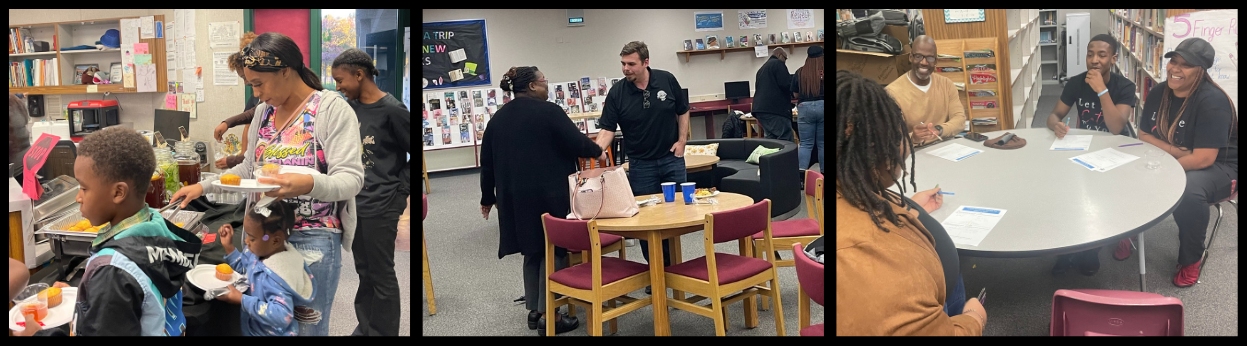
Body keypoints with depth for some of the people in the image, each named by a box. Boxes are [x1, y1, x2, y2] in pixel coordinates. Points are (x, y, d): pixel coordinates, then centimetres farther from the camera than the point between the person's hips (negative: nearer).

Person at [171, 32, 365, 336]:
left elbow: (351, 179, -18)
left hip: (313, 239, -6)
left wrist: (310, 184, -37)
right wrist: (204, 187, 10)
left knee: (307, 327, 0)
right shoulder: (264, 111, 9)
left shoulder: (332, 109, -13)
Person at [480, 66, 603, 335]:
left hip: (515, 196, 6)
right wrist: (597, 152, 10)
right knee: (553, 250, 0)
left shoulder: (498, 118, 11)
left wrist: (488, 197, 23)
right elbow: (576, 142, -10)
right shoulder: (549, 111, -9)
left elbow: (487, 161, 14)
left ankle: (534, 310, 20)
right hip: (549, 194, -6)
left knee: (532, 250, 16)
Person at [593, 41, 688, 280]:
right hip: (641, 164, -1)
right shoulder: (617, 93, -8)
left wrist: (682, 141, -1)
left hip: (672, 159, 1)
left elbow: (682, 112, 8)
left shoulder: (667, 80, -4)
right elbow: (607, 128, -10)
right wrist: (597, 150, -28)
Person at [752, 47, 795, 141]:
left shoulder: (762, 69, 27)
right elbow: (786, 84, -12)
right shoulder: (778, 64, -1)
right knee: (786, 139, -12)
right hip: (775, 109, -9)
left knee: (770, 138, 7)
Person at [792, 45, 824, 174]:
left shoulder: (799, 73, 4)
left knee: (805, 143, 3)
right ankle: (822, 172, 7)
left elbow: (795, 94, 12)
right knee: (822, 143, 5)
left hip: (805, 108, 1)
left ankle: (801, 172, -12)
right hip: (822, 106, -1)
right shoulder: (822, 71, -3)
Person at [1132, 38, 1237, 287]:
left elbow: (1203, 159, -28)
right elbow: (1144, 135, 2)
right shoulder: (1159, 92, -3)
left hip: (1217, 167, -6)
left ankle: (1191, 260, -12)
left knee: (1188, 193, -38)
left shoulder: (1212, 101, -24)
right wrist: (1176, 151, -16)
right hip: (1173, 161, 7)